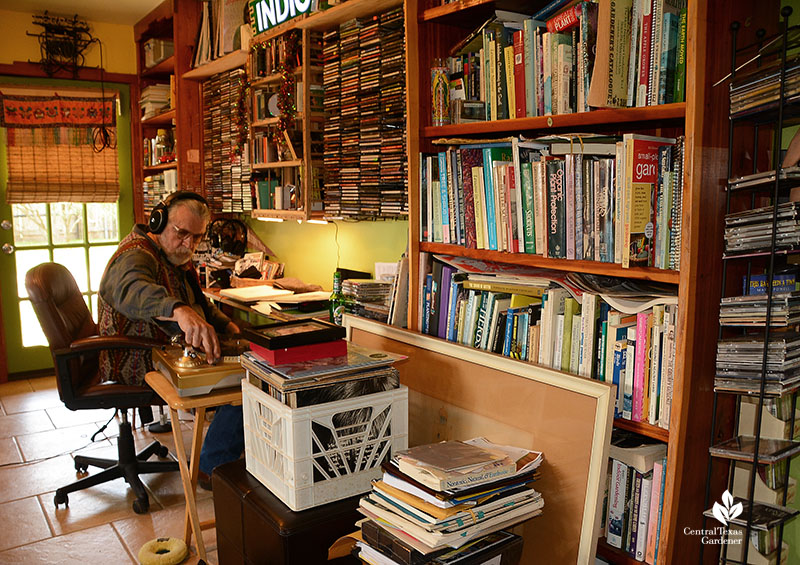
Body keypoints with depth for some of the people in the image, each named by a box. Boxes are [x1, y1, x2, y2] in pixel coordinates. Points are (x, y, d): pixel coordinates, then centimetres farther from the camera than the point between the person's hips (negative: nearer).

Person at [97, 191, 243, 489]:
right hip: (144, 365, -10)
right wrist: (180, 311, -66)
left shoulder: (176, 257, 14)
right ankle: (213, 468, -11)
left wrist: (225, 324, 8)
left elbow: (200, 302, 27)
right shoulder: (136, 256, -20)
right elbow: (134, 290, -46)